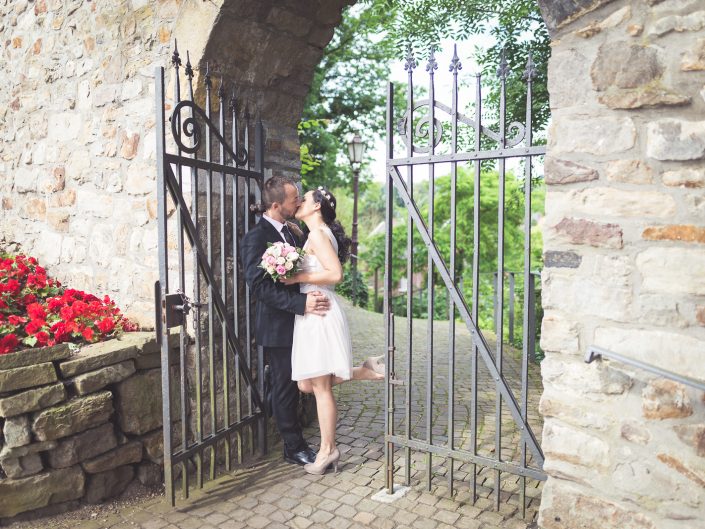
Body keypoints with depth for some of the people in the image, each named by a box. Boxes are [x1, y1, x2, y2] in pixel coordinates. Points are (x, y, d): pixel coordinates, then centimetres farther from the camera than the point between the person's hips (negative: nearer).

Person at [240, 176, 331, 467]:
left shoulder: (292, 231, 10)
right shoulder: (256, 238, -15)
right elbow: (260, 287, -22)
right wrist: (301, 302, -28)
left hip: (297, 323, 7)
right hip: (278, 326, -7)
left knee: (292, 386, 16)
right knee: (285, 387, 6)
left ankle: (296, 443, 30)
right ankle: (294, 448, 21)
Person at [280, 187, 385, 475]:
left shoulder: (318, 234, -11)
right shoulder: (318, 234, 18)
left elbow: (335, 274, -21)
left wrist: (297, 277, -17)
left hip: (320, 314, -10)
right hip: (311, 314, 10)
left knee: (320, 387, 1)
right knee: (307, 384, 13)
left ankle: (328, 450, 14)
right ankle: (366, 370, 16)